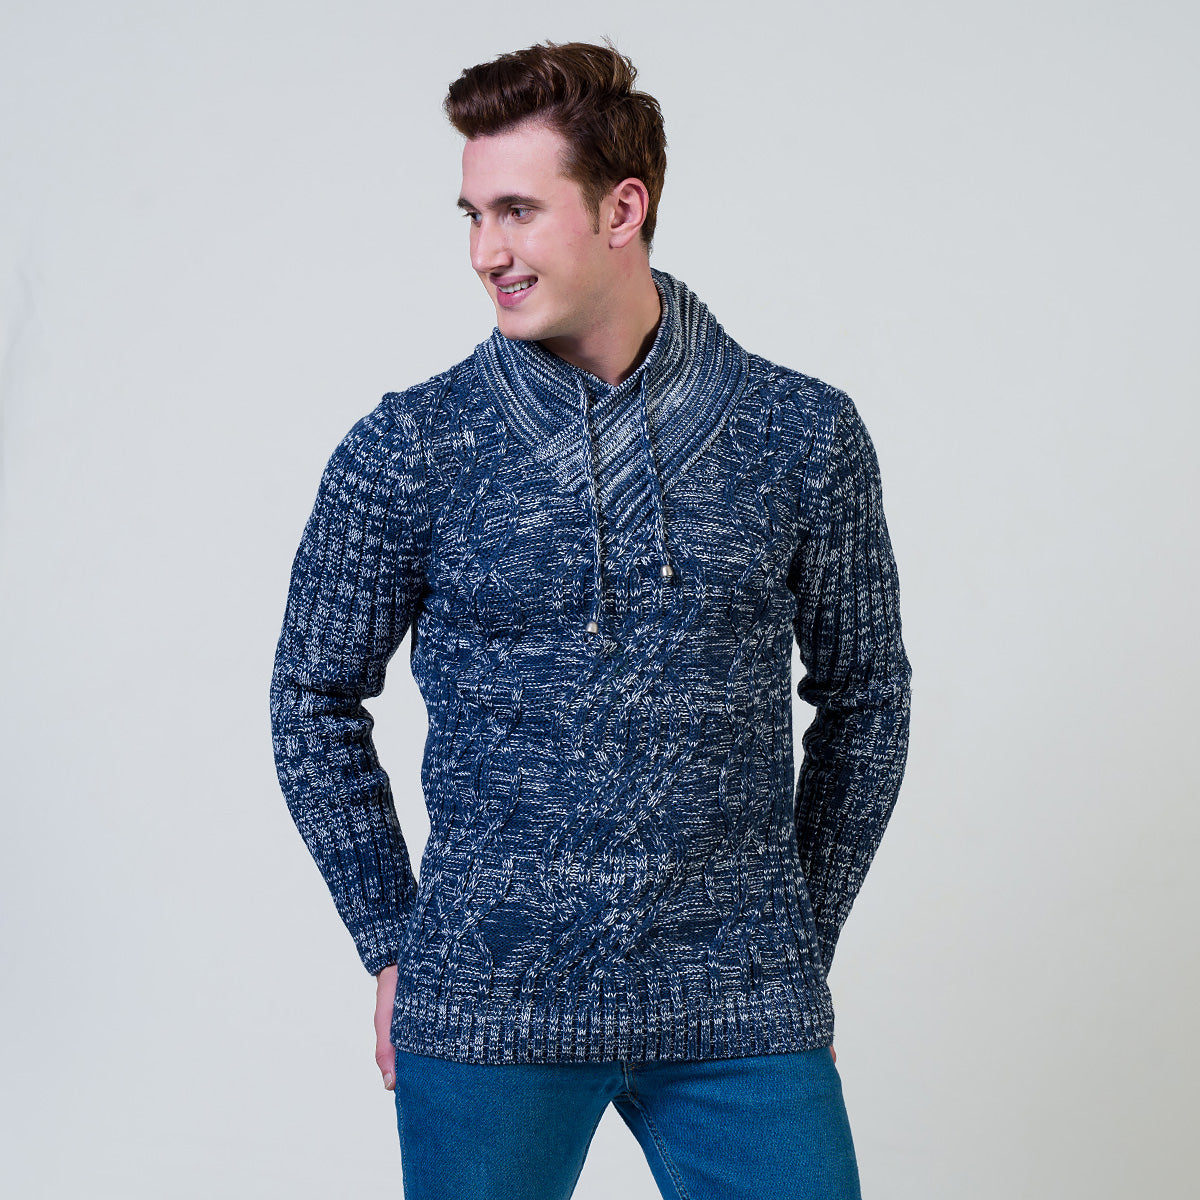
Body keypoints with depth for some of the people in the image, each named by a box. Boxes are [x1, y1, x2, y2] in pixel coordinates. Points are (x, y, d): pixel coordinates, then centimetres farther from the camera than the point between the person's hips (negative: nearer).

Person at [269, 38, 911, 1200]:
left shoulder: (805, 437, -1)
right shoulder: (406, 451, -3)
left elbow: (862, 694, 10)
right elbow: (315, 697, 8)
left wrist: (798, 941, 9)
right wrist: (392, 942, 5)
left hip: (737, 1015, 1)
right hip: (487, 1009, 0)